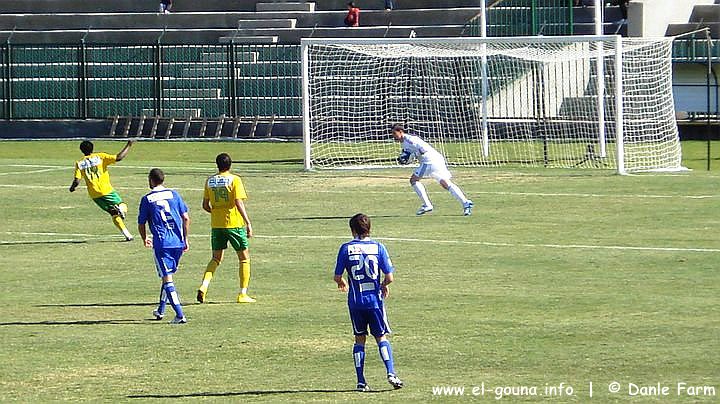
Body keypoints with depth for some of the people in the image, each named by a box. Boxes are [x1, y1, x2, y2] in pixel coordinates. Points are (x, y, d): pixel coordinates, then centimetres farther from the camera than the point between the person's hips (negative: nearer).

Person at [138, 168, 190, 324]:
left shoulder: (147, 199, 0)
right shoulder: (174, 194, 8)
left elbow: (141, 224, 6)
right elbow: (186, 218, 6)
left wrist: (145, 239, 25)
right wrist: (185, 240, 15)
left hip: (161, 243, -4)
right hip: (178, 242, 4)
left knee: (167, 278, -5)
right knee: (168, 275, 21)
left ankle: (180, 315, -16)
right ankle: (161, 310, 34)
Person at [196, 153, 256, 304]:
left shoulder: (210, 181, 5)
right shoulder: (234, 180, -8)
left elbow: (205, 205, 8)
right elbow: (239, 203, -16)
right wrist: (248, 223, -14)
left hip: (216, 224, 4)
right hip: (234, 223, -4)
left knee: (216, 258, 15)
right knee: (244, 257, 9)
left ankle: (204, 286, -8)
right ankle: (243, 294, 6)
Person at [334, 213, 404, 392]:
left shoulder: (346, 248, -3)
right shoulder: (378, 247, -3)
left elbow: (337, 277, 0)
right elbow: (389, 277, -5)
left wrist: (342, 283, 23)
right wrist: (384, 285, 17)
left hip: (355, 302, 0)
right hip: (375, 299, 0)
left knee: (359, 339, 10)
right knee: (381, 337, 9)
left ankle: (361, 381, 6)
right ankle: (391, 373, -9)